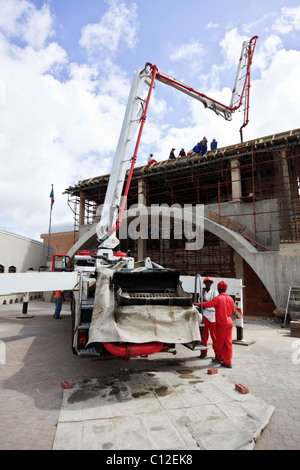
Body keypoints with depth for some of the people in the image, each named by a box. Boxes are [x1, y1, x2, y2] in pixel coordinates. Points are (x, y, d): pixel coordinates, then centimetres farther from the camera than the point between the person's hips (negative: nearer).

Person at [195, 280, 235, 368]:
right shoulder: (230, 298, 4)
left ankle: (219, 358, 29)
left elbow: (206, 305, -16)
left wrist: (197, 304, -1)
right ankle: (228, 362, 13)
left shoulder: (218, 298, -16)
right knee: (228, 342, 9)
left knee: (220, 342, 12)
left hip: (221, 324, -6)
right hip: (229, 323, 7)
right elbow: (233, 311, 16)